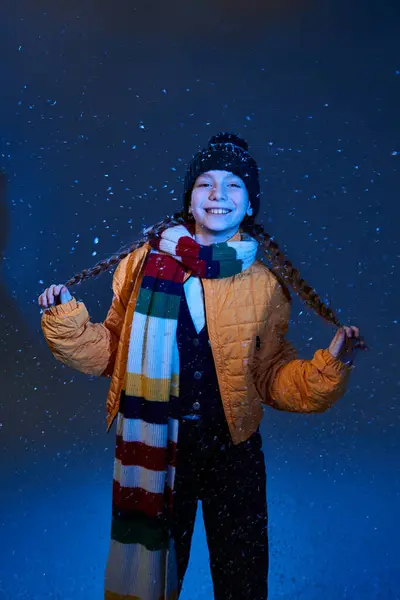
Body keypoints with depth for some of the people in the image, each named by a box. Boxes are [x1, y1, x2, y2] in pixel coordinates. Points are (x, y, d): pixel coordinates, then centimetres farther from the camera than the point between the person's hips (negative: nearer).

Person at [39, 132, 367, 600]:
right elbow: (110, 351, 3)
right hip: (151, 445, 0)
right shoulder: (144, 263, -4)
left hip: (232, 449, 0)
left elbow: (270, 376, 2)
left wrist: (328, 367, -13)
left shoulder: (264, 283, -3)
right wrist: (66, 319, -12)